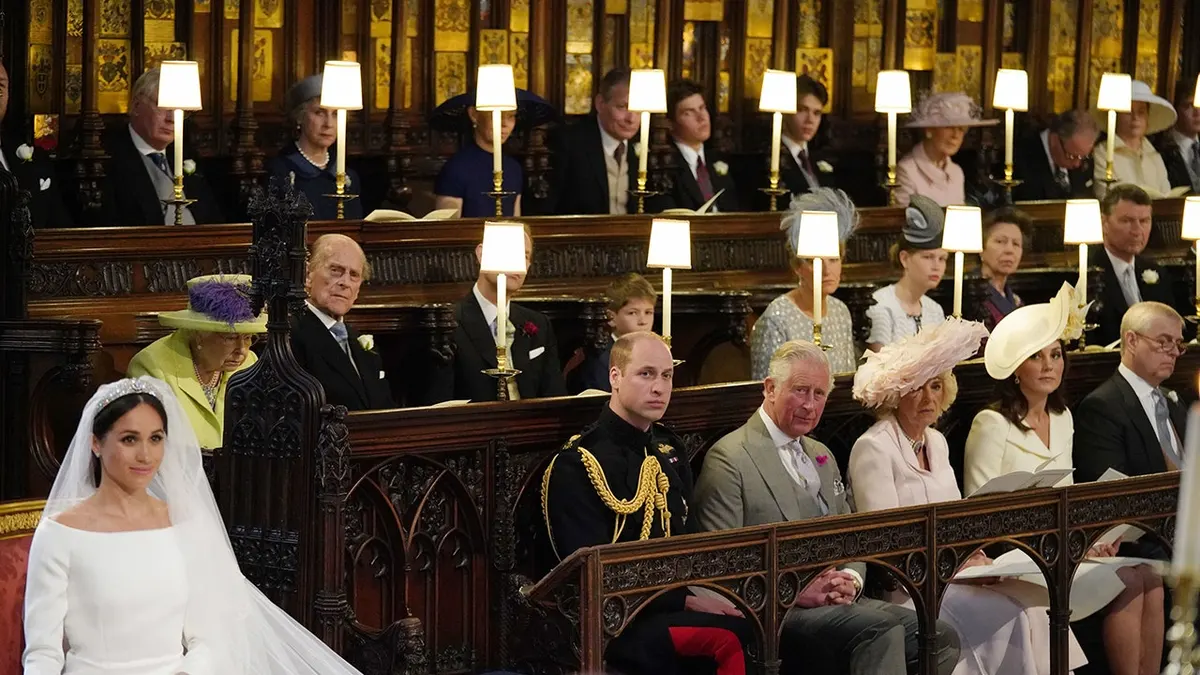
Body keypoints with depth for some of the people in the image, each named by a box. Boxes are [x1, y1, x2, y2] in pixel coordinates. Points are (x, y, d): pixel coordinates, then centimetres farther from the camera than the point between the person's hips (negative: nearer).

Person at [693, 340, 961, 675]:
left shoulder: (822, 456, 24)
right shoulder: (729, 459, -4)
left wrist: (850, 581, -1)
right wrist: (794, 593, -18)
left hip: (837, 602, 8)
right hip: (774, 611, -8)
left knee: (941, 638, -15)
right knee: (881, 630, -32)